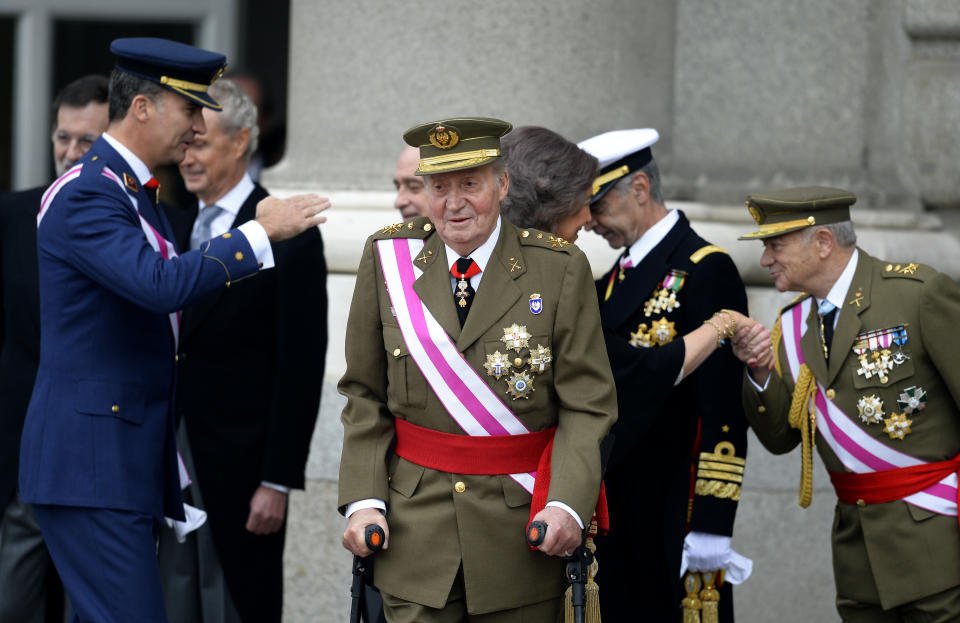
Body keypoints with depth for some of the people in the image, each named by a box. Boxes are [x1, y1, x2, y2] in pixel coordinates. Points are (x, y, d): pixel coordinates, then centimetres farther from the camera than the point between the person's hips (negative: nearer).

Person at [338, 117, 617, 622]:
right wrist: (363, 501, -4)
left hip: (521, 533, -1)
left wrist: (567, 504, -17)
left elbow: (588, 405, -3)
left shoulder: (560, 268, -2)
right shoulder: (387, 258, 3)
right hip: (415, 524, 1)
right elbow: (366, 397, 7)